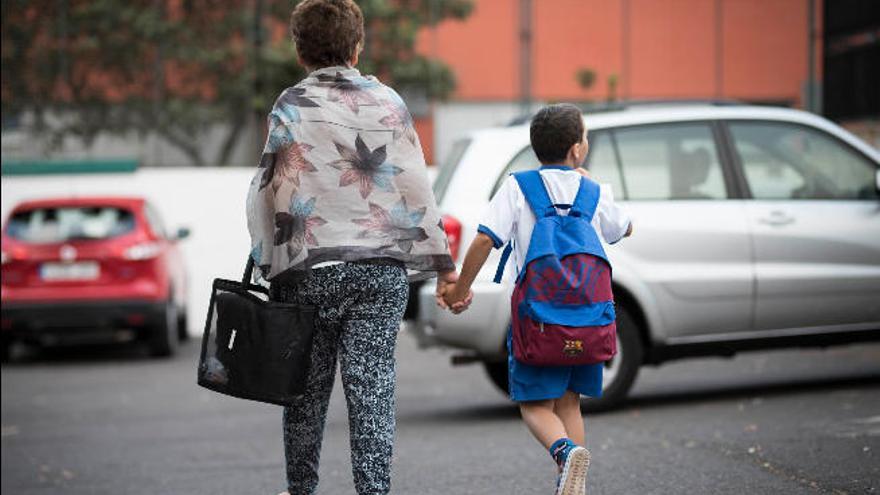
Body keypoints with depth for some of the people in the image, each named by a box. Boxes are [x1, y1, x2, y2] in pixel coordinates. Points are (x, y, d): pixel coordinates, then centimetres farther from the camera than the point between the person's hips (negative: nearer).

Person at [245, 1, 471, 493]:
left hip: (310, 268, -1)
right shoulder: (388, 102, 4)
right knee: (373, 389, 0)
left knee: (308, 392, 13)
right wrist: (444, 265, 7)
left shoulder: (291, 107, -2)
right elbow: (416, 187, 4)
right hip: (383, 269, 1)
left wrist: (269, 263, 6)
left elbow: (269, 192, -4)